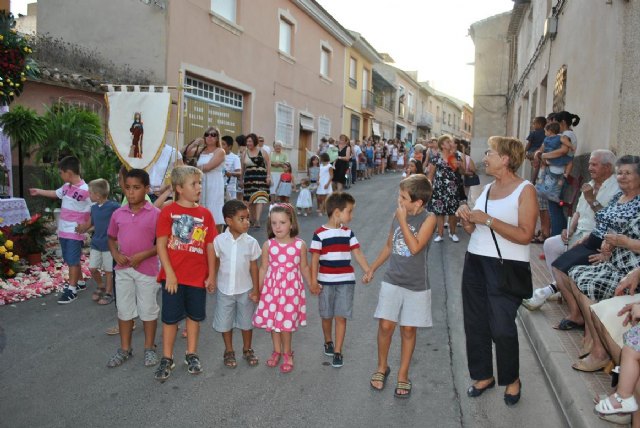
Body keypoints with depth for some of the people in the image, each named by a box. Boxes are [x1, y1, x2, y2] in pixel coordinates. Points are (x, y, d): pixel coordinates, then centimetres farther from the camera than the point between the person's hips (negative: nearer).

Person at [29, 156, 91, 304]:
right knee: (71, 260, 17)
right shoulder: (66, 187, 5)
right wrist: (38, 191, 39)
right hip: (63, 231, 8)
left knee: (73, 261, 0)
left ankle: (71, 290, 9)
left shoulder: (85, 191, -20)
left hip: (75, 233, -8)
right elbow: (56, 194, 27)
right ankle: (79, 283, 32)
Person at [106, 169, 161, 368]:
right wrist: (115, 254, -5)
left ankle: (149, 348, 26)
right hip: (123, 269, 4)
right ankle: (124, 349, 30)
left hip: (147, 270, -4)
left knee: (148, 310, 9)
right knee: (124, 309, 15)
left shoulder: (155, 214, -11)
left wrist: (144, 255, -20)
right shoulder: (118, 214, 2)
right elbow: (111, 238, 13)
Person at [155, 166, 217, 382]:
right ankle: (167, 359, 23)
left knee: (194, 315, 15)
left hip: (198, 276, 3)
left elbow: (210, 246, 3)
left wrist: (211, 275, 2)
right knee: (170, 317, 8)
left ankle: (191, 354, 31)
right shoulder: (168, 212, -7)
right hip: (173, 276, -2)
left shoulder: (205, 214, 1)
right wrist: (169, 274, -14)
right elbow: (161, 245, -9)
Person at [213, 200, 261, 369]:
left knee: (247, 322, 14)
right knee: (225, 323, 13)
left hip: (245, 290, 1)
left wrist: (256, 289, -3)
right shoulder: (219, 240, -13)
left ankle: (247, 350, 35)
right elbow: (215, 264, -2)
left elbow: (253, 267, -4)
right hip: (224, 290, 0)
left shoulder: (251, 242, -11)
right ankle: (229, 351, 33)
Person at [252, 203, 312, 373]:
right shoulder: (268, 245, -6)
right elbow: (263, 268, 1)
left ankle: (287, 353, 26)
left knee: (286, 321, 5)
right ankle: (277, 351, 33)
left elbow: (304, 267, 4)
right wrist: (257, 289, 3)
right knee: (273, 319, 12)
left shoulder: (300, 245, -8)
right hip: (272, 286, 2)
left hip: (291, 288, -2)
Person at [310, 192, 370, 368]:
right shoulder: (320, 234, -9)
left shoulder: (348, 232, 2)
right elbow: (315, 259, -6)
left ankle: (338, 351, 11)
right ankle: (328, 341, 39)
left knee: (341, 317, 2)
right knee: (327, 315, 14)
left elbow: (358, 254, 3)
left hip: (346, 281, 2)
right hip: (326, 282, -2)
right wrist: (313, 281, -8)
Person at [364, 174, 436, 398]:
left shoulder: (428, 219, -11)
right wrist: (372, 269, 18)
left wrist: (403, 221, -20)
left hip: (416, 285, -3)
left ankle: (403, 376, 24)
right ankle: (382, 367, 25)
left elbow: (415, 247, -24)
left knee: (408, 329, 8)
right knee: (385, 325, 2)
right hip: (392, 281, 3)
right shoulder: (397, 215, 1)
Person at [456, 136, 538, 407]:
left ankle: (512, 379, 22)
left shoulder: (525, 190, -8)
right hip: (475, 262, 6)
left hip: (506, 267, -6)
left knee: (501, 328, -4)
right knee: (475, 323, 10)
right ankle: (483, 376, 29)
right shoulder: (487, 188, 12)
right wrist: (466, 219, -3)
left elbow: (525, 235, -18)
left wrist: (488, 220, -20)